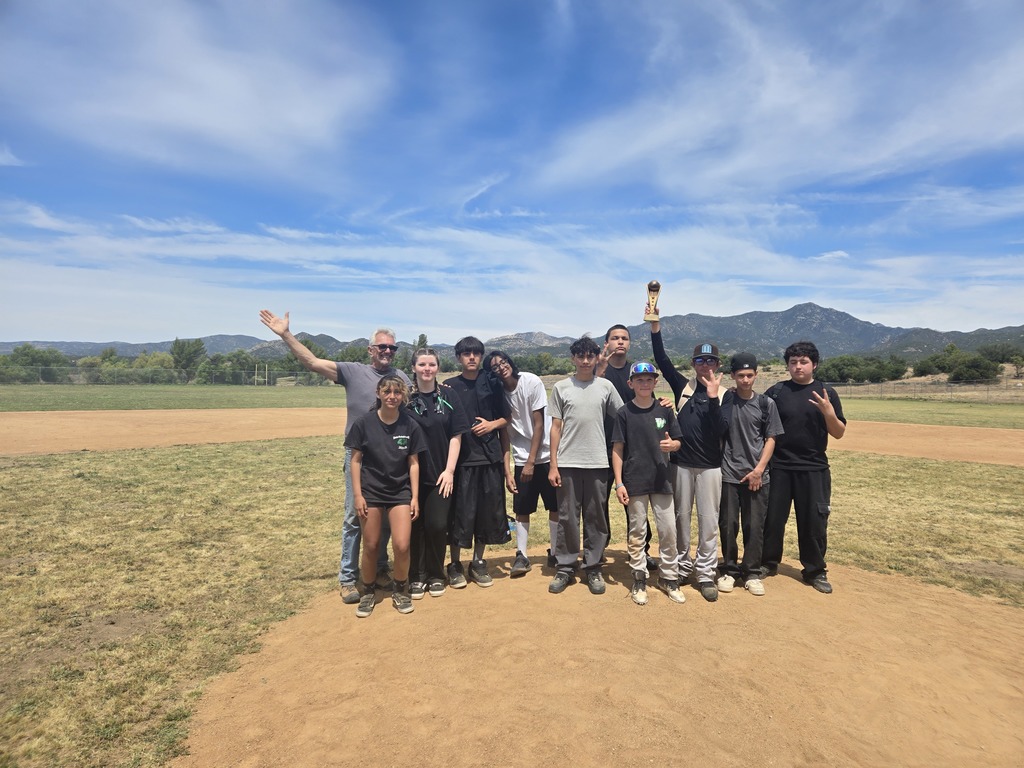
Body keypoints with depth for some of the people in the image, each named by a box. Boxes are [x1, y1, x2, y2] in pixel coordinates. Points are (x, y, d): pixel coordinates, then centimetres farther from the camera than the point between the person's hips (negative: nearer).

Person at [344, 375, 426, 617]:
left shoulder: (410, 426, -5)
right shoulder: (364, 423, -9)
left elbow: (413, 463, 0)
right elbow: (355, 460, -3)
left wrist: (415, 496, -2)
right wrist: (357, 495, -6)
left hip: (400, 492, 1)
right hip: (370, 492, 0)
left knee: (402, 546, -7)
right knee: (371, 546, 8)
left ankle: (400, 590, 19)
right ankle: (368, 592, 31)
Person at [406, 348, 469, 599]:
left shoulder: (448, 395, 1)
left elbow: (456, 435, 0)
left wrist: (449, 470, -6)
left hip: (441, 474, 0)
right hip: (413, 474, 0)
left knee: (438, 525, 0)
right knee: (416, 525, 5)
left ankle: (436, 575, 21)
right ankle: (418, 576, 22)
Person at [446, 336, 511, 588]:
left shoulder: (492, 384, 7)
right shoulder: (450, 386, 2)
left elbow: (506, 419, 11)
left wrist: (492, 424, -7)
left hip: (490, 456, 2)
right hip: (462, 457, -2)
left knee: (488, 511, 8)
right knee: (461, 512, 1)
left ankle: (478, 562, 24)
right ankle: (455, 564, 18)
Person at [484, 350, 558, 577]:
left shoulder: (532, 382, -13)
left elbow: (539, 424, -12)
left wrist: (531, 462, -12)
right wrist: (507, 471, -11)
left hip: (545, 454, -2)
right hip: (521, 458, 2)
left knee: (555, 506, 6)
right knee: (521, 509, 4)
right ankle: (521, 556, 17)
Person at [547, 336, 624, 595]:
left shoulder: (605, 386, 4)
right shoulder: (561, 387, 2)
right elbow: (555, 427, 2)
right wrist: (553, 465, -1)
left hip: (597, 463, 1)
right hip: (568, 463, -1)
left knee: (595, 518, 8)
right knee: (567, 517, 5)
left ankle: (593, 568, 21)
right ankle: (565, 568, 17)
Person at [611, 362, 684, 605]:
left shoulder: (665, 411, 4)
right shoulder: (624, 413, -3)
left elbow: (678, 441, 10)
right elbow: (617, 449, -4)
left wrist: (672, 444, -15)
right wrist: (619, 483, -9)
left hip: (661, 479, 2)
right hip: (634, 482, -2)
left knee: (669, 531, 7)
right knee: (637, 533, 8)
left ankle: (669, 577, 24)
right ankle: (639, 579, 21)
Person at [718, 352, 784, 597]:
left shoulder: (766, 403, 3)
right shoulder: (723, 399, -1)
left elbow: (771, 438, 4)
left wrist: (759, 469, -4)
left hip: (757, 476, 1)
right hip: (728, 474, -1)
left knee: (755, 526, 6)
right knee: (728, 524, 6)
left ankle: (752, 573, 22)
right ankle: (730, 570, 23)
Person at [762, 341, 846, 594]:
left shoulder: (826, 393, 2)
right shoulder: (775, 392, 1)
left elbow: (839, 433, -1)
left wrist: (828, 412, -18)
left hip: (814, 469, 0)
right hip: (779, 467, 0)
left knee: (814, 522, 8)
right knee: (772, 517, 10)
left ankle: (815, 571, 25)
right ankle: (768, 563, 26)